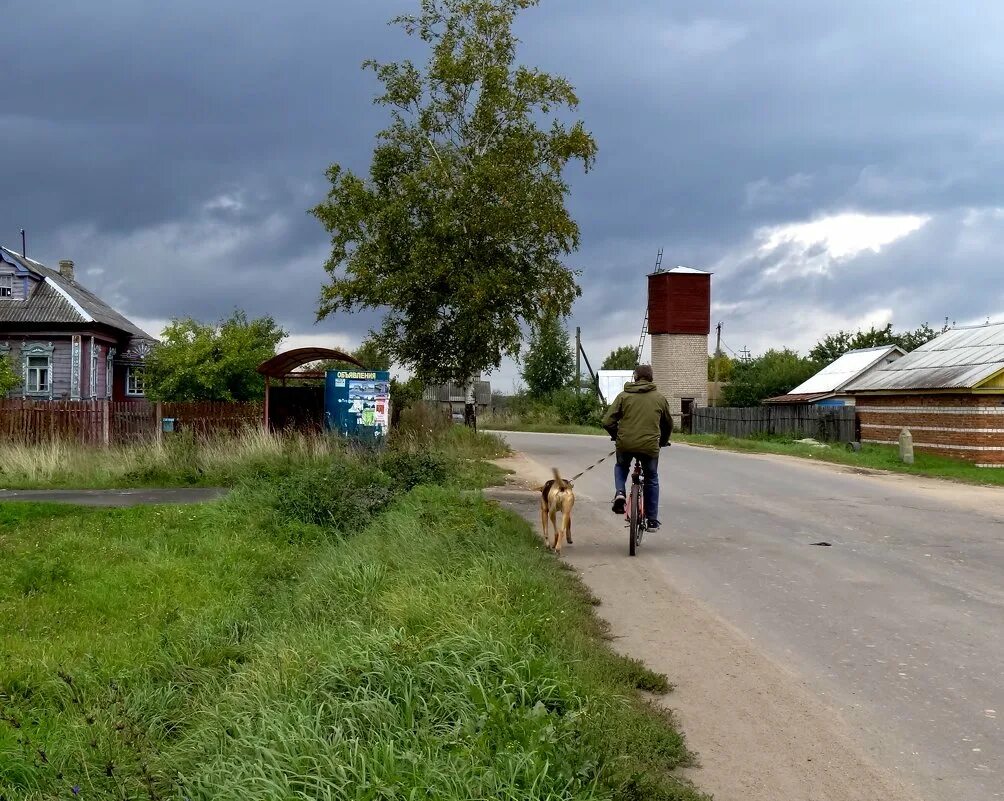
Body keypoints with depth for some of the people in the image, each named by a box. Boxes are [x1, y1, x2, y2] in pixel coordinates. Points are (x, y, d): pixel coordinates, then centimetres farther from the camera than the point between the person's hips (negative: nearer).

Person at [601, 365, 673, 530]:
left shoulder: (624, 396, 4)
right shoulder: (660, 398, 9)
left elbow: (607, 421, 0)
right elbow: (668, 424, 21)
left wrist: (616, 436, 20)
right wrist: (663, 442, 39)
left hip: (625, 444, 0)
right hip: (650, 446, 0)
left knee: (621, 466, 31)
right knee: (651, 480, 19)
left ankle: (619, 492, 3)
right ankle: (652, 520, 20)